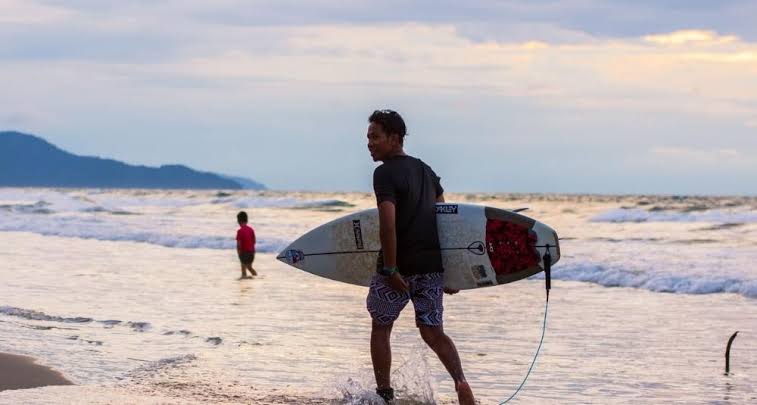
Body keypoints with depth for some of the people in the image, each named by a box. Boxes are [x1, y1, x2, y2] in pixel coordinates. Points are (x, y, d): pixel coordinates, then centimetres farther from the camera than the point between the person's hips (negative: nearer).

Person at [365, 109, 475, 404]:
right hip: (432, 263, 6)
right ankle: (460, 381, -14)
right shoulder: (425, 170, 14)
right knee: (432, 332, 10)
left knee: (380, 328, 13)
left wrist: (390, 269, -19)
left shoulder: (385, 173, -12)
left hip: (400, 266, -6)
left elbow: (388, 223, -22)